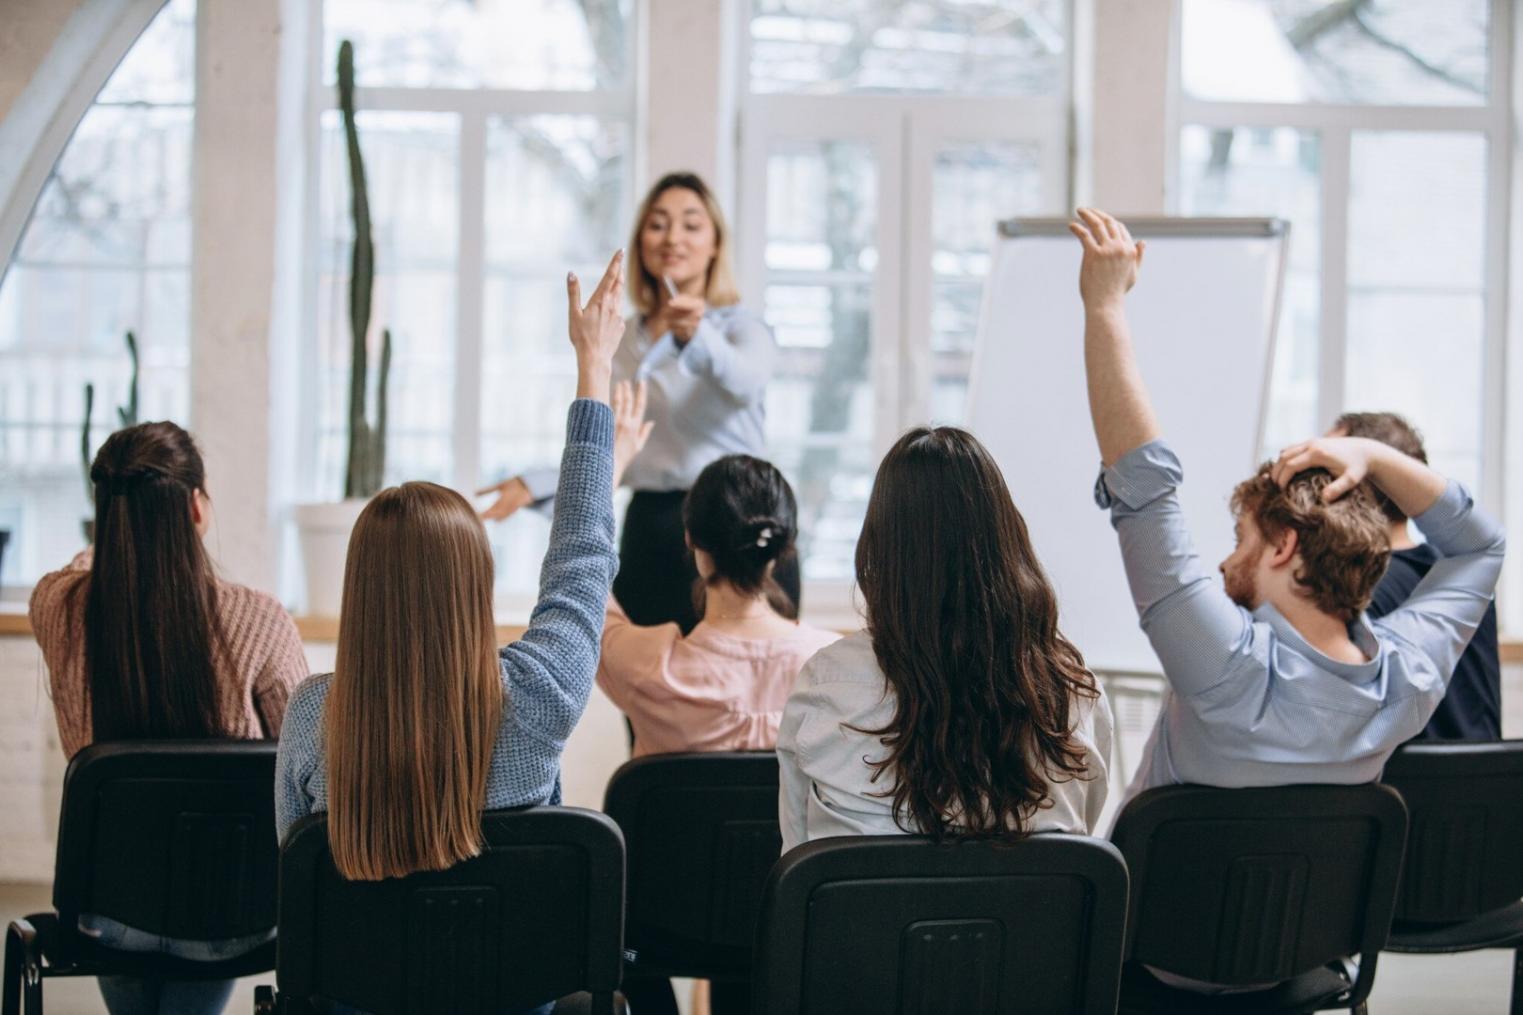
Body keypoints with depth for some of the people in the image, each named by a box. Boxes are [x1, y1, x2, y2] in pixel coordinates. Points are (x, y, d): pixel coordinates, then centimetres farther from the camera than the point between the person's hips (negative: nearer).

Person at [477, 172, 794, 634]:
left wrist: (698, 336, -44)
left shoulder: (742, 328, -1)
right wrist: (534, 484, 7)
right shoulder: (622, 341, 15)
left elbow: (745, 382, -25)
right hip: (650, 534, 5)